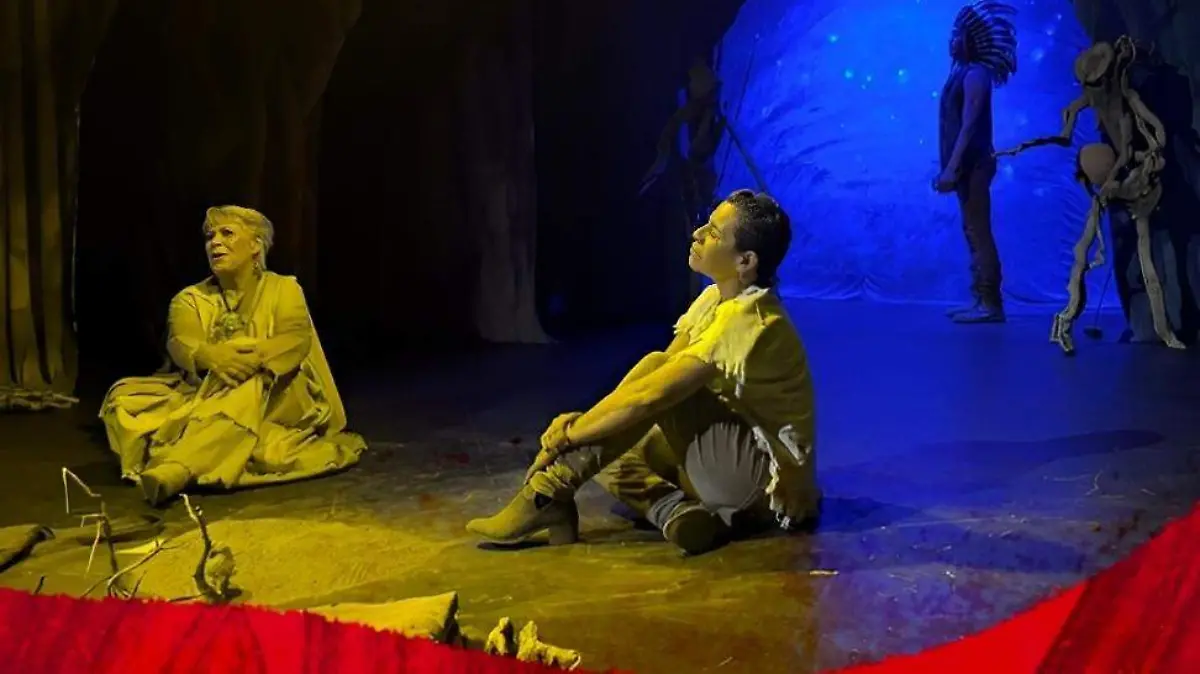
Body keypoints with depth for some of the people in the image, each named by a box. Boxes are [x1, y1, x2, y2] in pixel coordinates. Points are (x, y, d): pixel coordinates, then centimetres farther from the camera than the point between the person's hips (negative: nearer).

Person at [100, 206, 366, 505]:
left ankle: (174, 470, -57)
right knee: (125, 396, -19)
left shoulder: (283, 289, 9)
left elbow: (297, 340, -12)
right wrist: (212, 357, -36)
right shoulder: (191, 299, 13)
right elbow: (181, 345, -9)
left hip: (271, 398, -3)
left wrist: (255, 357, -35)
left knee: (249, 391, -39)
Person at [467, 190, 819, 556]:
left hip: (771, 479, -9)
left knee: (656, 375, -24)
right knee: (601, 446, 3)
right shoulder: (716, 299, 6)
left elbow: (649, 395, -29)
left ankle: (549, 496, -20)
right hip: (734, 461, 10)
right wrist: (585, 424, -10)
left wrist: (569, 434, -19)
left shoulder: (744, 319, -25)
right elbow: (665, 365, 3)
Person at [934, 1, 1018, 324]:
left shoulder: (976, 74, -11)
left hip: (972, 165, -10)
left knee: (979, 233, -11)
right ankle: (982, 300, 14)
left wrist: (951, 168, -24)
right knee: (974, 233, 10)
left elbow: (969, 125, -19)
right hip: (966, 165, 10)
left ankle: (990, 304, -11)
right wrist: (950, 167, 16)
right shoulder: (963, 73, 17)